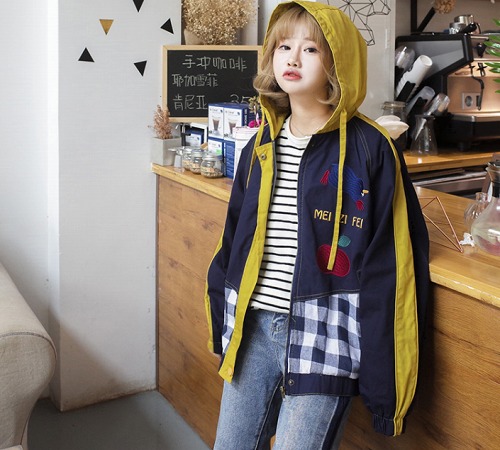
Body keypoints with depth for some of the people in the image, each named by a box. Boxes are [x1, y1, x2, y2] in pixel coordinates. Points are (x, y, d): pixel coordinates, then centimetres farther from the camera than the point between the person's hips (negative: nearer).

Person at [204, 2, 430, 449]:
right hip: (253, 328, 6)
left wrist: (379, 369, -11)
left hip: (323, 335, -5)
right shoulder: (262, 145, 9)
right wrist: (222, 320, 15)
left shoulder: (369, 148, -8)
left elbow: (390, 261, -9)